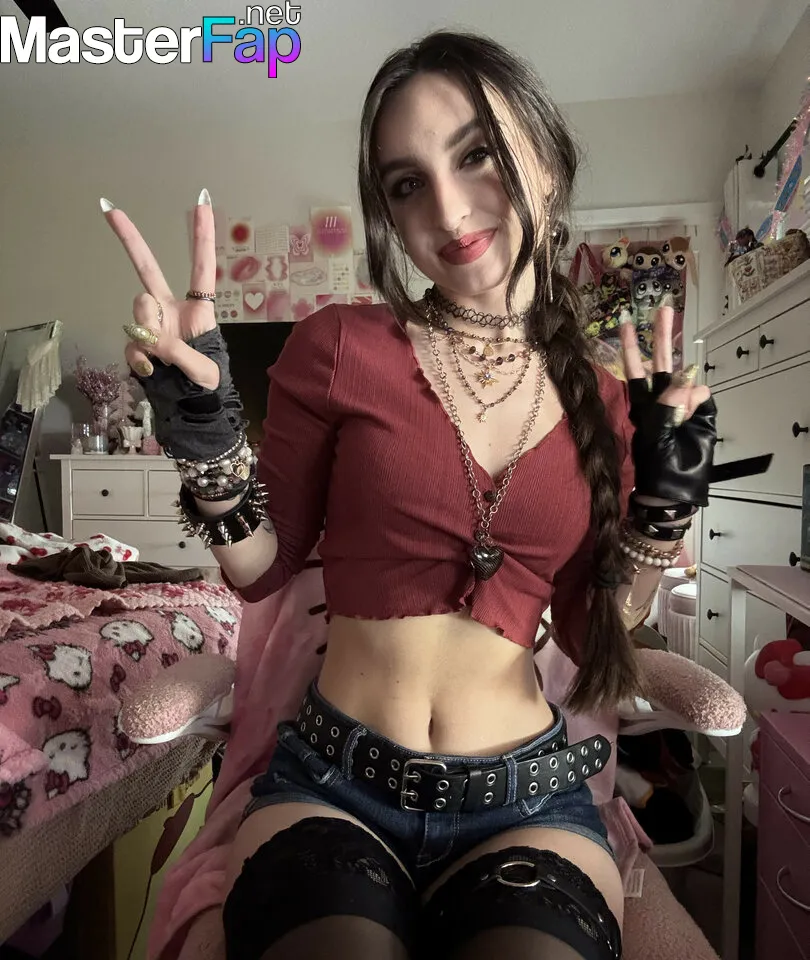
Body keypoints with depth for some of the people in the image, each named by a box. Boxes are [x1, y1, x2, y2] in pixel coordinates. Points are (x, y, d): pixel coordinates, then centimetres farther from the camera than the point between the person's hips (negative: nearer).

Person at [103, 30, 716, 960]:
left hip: (528, 796, 3)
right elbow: (262, 568, 1)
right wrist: (206, 438, -13)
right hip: (333, 782, -1)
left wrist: (664, 508, -5)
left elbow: (590, 632, 7)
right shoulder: (340, 345, -7)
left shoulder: (605, 403, 0)